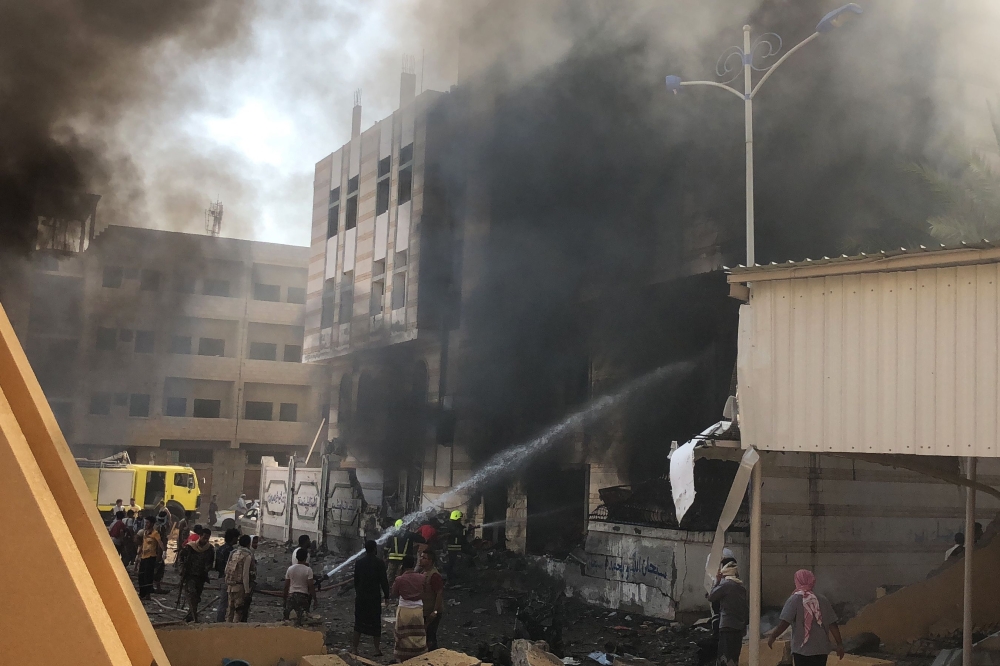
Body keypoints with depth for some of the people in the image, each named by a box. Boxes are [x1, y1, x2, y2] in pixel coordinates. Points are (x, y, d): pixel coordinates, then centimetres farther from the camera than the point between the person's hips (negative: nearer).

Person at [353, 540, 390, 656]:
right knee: (375, 623, 8)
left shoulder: (359, 563, 1)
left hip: (360, 597, 3)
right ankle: (377, 649, 12)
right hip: (375, 597, -3)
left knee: (359, 623, 8)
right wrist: (386, 595, 0)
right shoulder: (379, 563, -10)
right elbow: (384, 581, -10)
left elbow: (356, 580, 7)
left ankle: (354, 649, 6)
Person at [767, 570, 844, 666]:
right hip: (821, 649, 3)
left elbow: (785, 623, -15)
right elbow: (832, 625, 1)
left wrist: (773, 636, -3)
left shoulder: (794, 600, -8)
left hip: (801, 650, -3)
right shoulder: (823, 600, 2)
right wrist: (840, 644, 8)